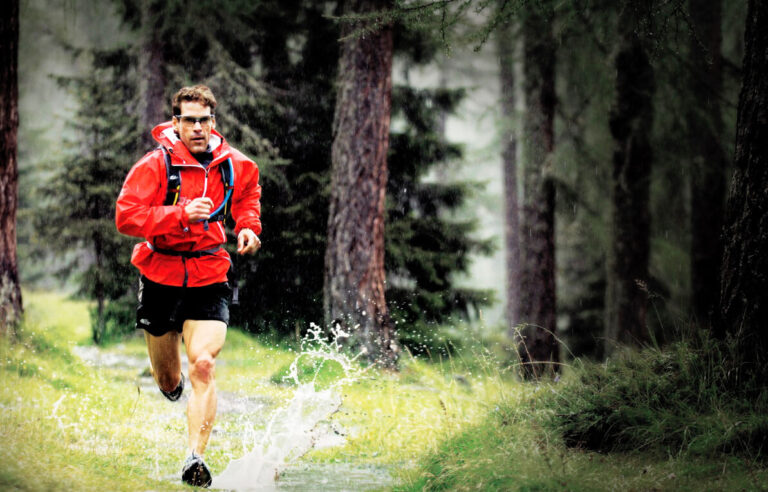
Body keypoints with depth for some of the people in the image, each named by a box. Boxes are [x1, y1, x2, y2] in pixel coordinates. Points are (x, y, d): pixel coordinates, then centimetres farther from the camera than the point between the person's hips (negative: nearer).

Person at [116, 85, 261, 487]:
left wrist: (248, 226, 7)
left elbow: (248, 189, 25)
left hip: (209, 279, 1)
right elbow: (125, 216, -22)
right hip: (160, 278, -1)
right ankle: (173, 386, 52)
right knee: (168, 382, 13)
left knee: (203, 365, -21)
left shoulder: (234, 165, 0)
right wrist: (182, 214, -31)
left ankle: (195, 459, -23)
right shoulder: (154, 166, -12)